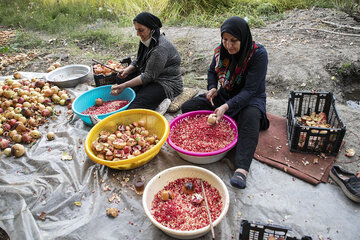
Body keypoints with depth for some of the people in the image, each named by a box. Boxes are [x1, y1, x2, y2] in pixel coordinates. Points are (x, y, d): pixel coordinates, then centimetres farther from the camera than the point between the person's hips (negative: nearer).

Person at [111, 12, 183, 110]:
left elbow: (149, 76, -25)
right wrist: (127, 70, -6)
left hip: (167, 84, -10)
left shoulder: (161, 47, -25)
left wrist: (125, 85, -25)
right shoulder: (147, 40, 6)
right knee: (118, 82, -2)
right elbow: (137, 61, 16)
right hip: (151, 78, 10)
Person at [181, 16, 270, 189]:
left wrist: (227, 107, -39)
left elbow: (250, 90, -26)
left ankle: (241, 170, -49)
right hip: (225, 95, 6)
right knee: (187, 108, -8)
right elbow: (212, 71, 15)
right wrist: (212, 88, -7)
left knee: (250, 117, -41)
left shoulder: (258, 54, -21)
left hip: (250, 99, -5)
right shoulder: (220, 51, -5)